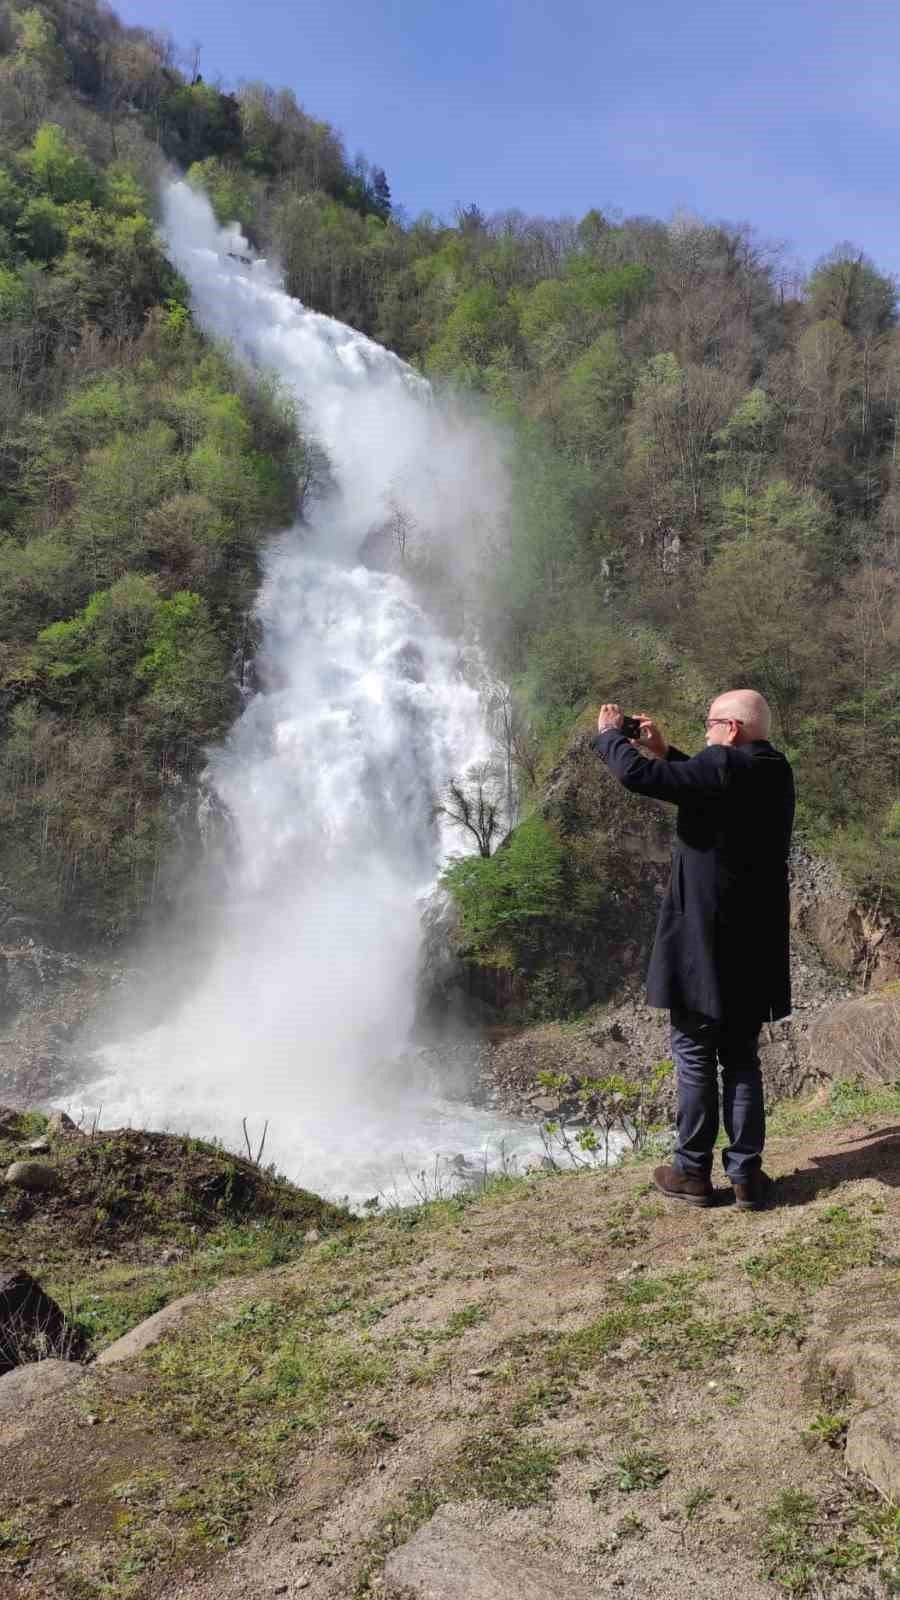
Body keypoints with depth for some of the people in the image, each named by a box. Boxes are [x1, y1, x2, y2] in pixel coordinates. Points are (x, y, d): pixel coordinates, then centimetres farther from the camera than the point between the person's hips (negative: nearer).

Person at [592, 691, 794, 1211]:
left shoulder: (722, 765, -16)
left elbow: (638, 775, -21)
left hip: (705, 942, -7)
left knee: (695, 1056, 5)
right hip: (756, 943, 7)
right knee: (742, 1058, 14)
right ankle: (747, 1175, 17)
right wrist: (665, 751, 16)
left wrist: (610, 735, -4)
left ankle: (693, 1172, 13)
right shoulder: (776, 771, 8)